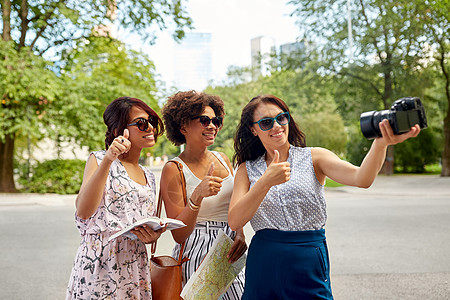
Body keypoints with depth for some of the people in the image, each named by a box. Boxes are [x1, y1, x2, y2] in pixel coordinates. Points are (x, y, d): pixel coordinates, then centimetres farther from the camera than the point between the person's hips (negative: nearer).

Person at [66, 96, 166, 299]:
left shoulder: (148, 177, 14)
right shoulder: (99, 160, -2)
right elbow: (83, 211, -19)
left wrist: (151, 236, -2)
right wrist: (107, 160, -26)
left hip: (136, 268, 5)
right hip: (100, 264, -5)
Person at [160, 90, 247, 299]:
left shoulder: (222, 159, 7)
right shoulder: (173, 170, -10)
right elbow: (179, 235, -13)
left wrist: (240, 234, -5)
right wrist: (197, 196, -27)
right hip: (197, 255, -5)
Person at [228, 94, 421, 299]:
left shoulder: (313, 157, 0)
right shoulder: (247, 169, 4)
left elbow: (361, 179, -17)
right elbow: (234, 222, -9)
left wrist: (381, 143, -36)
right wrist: (266, 182, -22)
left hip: (308, 267, -1)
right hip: (263, 265, 2)